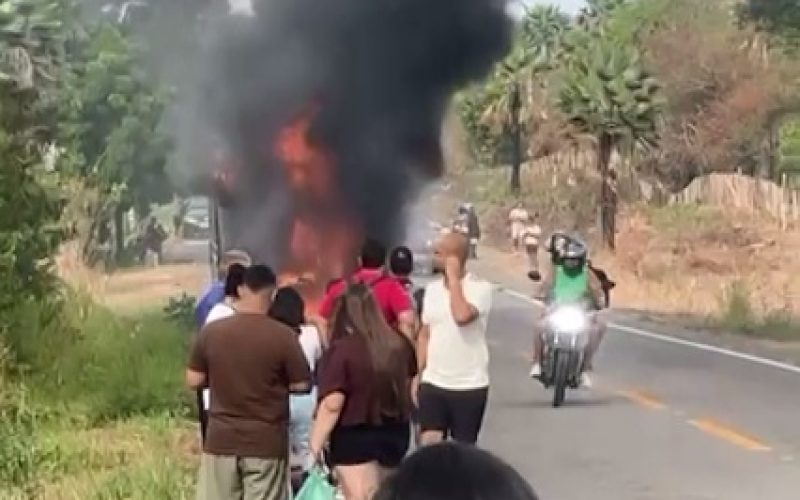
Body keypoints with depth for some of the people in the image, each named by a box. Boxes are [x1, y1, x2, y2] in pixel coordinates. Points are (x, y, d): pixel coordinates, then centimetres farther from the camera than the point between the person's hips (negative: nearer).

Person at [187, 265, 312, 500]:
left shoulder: (211, 332, -3)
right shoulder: (283, 336, -11)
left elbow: (194, 380, 3)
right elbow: (302, 385, -6)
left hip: (221, 439, 2)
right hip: (266, 442, -2)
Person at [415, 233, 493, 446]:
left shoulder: (480, 288, -10)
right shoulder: (432, 288, 7)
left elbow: (462, 316, -30)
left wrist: (454, 277, -19)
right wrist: (418, 375, 9)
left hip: (469, 386, -4)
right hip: (433, 383, 4)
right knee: (429, 444, -6)